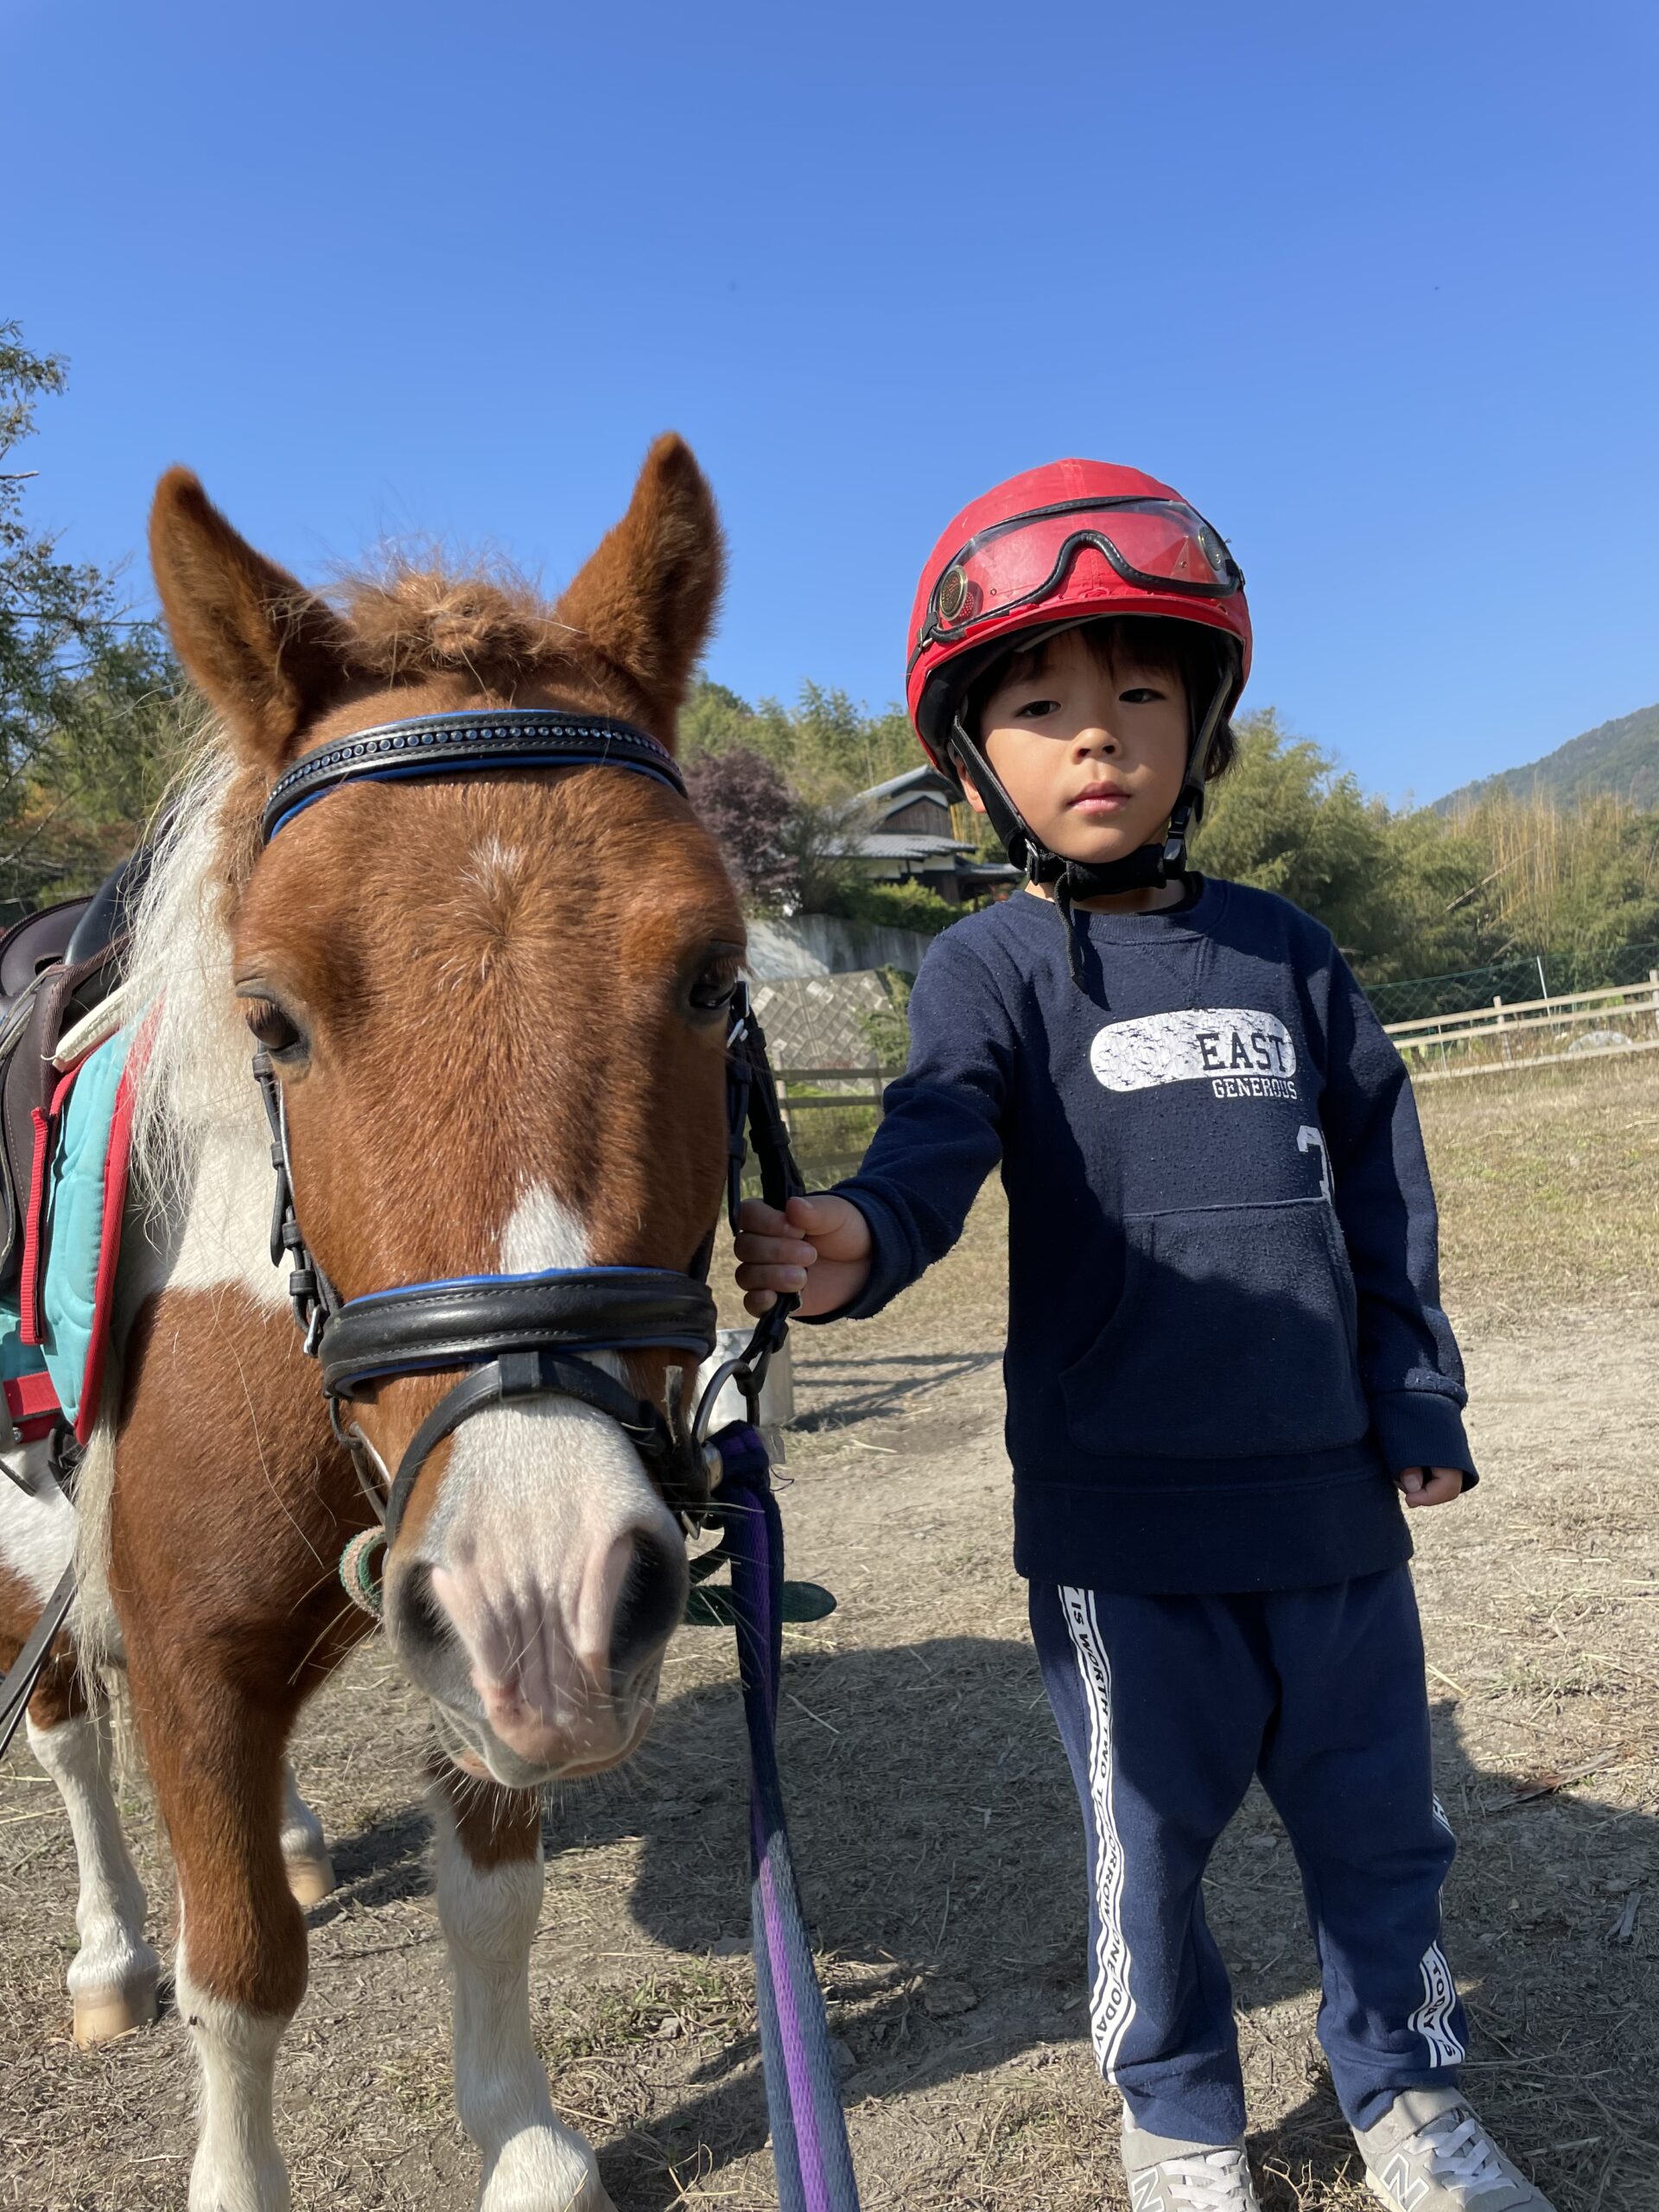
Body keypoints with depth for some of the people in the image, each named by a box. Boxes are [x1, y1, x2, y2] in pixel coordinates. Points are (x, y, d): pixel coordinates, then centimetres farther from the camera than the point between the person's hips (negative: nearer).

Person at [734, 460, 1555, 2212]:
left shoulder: (1282, 951, 6)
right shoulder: (994, 967, -6)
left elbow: (1382, 1182, 10)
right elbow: (943, 1130, -25)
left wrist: (1417, 1401, 9)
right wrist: (859, 1244, -47)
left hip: (1328, 1489, 4)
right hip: (1117, 1510, -3)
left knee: (1379, 1818, 19)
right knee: (1151, 1838, 12)